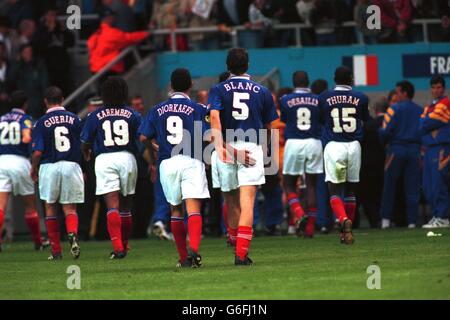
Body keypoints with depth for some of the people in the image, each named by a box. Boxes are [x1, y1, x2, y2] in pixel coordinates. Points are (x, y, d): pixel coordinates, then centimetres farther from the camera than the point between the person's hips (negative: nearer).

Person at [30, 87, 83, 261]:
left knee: (50, 208, 12)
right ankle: (73, 234, -26)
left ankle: (56, 251, 12)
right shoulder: (74, 119, 3)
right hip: (72, 166, 1)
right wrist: (83, 169, 21)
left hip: (49, 167, -1)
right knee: (70, 209, 6)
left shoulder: (41, 123, -4)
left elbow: (38, 151, -9)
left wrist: (34, 168, 9)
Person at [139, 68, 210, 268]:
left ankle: (183, 257, 16)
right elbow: (205, 137, -8)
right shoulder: (197, 109, 0)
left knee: (175, 210, 15)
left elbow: (144, 137, 7)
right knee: (193, 208, -12)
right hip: (191, 161, -3)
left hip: (167, 162, 3)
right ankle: (193, 250, -34)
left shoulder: (157, 110, 10)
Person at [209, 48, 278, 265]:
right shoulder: (262, 92, 11)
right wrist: (264, 149, 33)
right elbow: (268, 128, 17)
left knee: (232, 204, 15)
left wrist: (220, 147, -18)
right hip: (252, 148, -1)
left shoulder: (218, 90, 6)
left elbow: (214, 117, -13)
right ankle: (241, 253, -19)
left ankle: (240, 249, 23)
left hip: (226, 149, 1)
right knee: (247, 204, -8)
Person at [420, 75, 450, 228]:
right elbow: (422, 124, 13)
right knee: (428, 187, 8)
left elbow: (428, 123, -12)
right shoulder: (429, 107, 23)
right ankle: (436, 216, 14)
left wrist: (424, 124, 6)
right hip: (429, 148, 9)